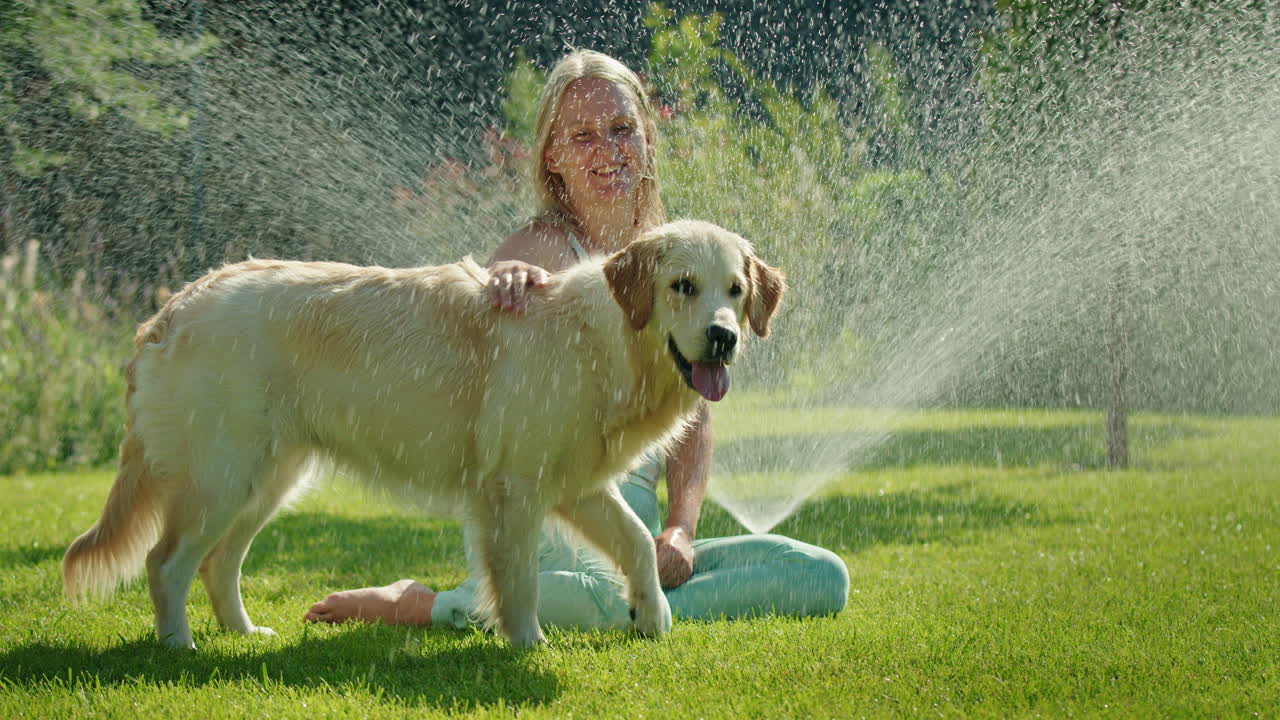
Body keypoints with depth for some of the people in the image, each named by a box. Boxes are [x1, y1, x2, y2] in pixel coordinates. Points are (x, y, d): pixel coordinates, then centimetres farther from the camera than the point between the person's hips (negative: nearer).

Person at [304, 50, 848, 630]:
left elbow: (692, 414, 13)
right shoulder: (547, 248, -6)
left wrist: (681, 529, -4)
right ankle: (419, 605, -13)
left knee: (824, 578, -6)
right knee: (613, 598, -39)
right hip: (541, 526, -6)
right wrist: (503, 275, -50)